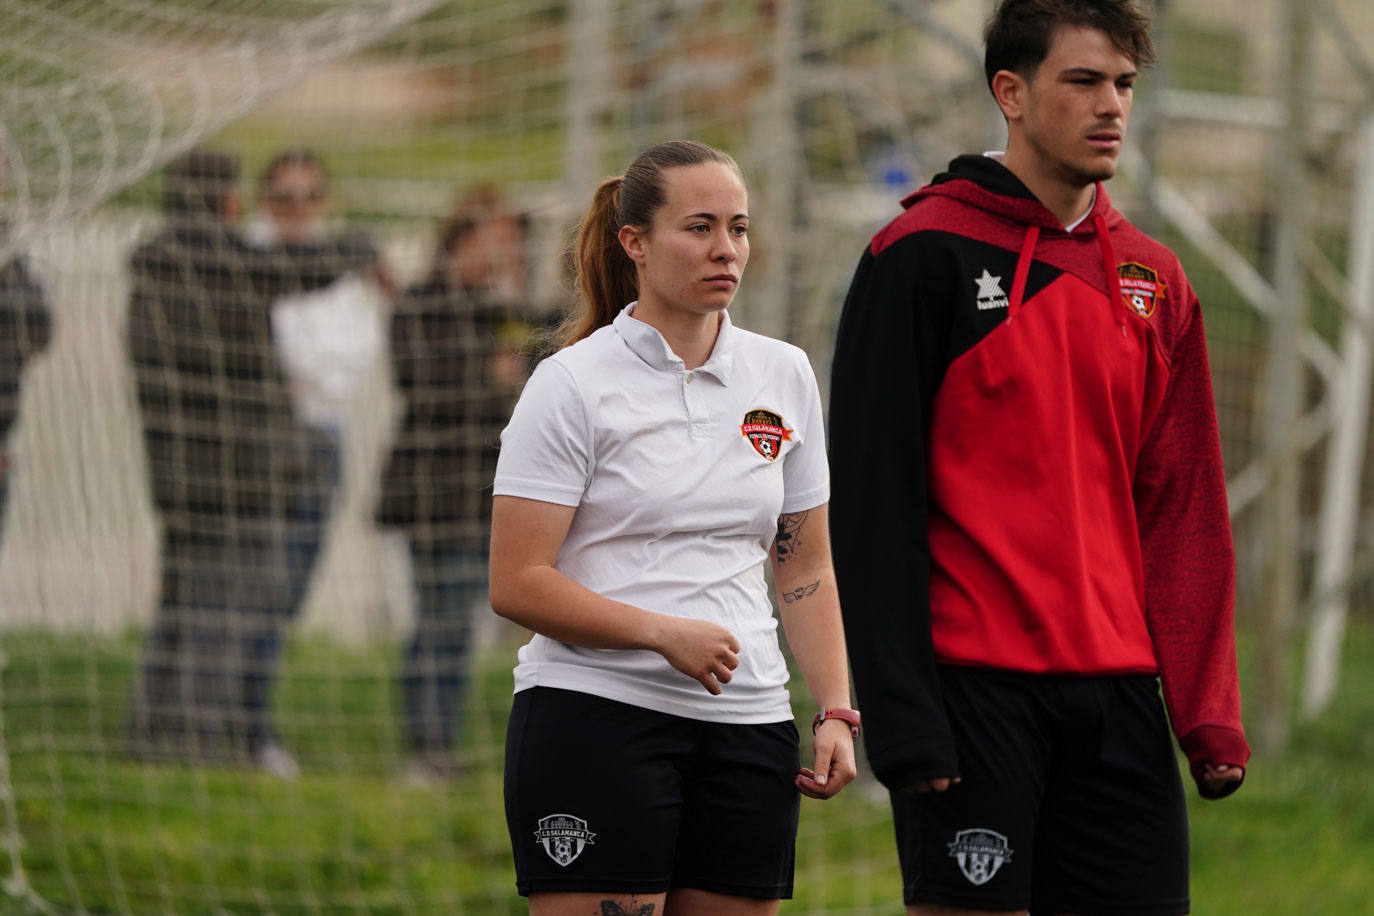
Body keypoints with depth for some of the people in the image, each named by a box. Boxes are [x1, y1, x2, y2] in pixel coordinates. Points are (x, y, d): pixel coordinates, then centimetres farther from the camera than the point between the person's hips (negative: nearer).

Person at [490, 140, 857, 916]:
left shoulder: (784, 375, 11)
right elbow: (518, 585, -9)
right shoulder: (575, 384, -4)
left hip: (748, 730, 5)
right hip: (596, 713, -5)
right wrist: (664, 632, -19)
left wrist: (837, 712, 5)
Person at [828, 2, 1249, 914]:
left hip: (1117, 698, 5)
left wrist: (1209, 708, 3)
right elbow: (871, 505, -7)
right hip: (976, 690, -5)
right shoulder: (925, 256, -4)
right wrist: (901, 712, -14)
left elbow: (1186, 515, 13)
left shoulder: (1152, 279, 14)